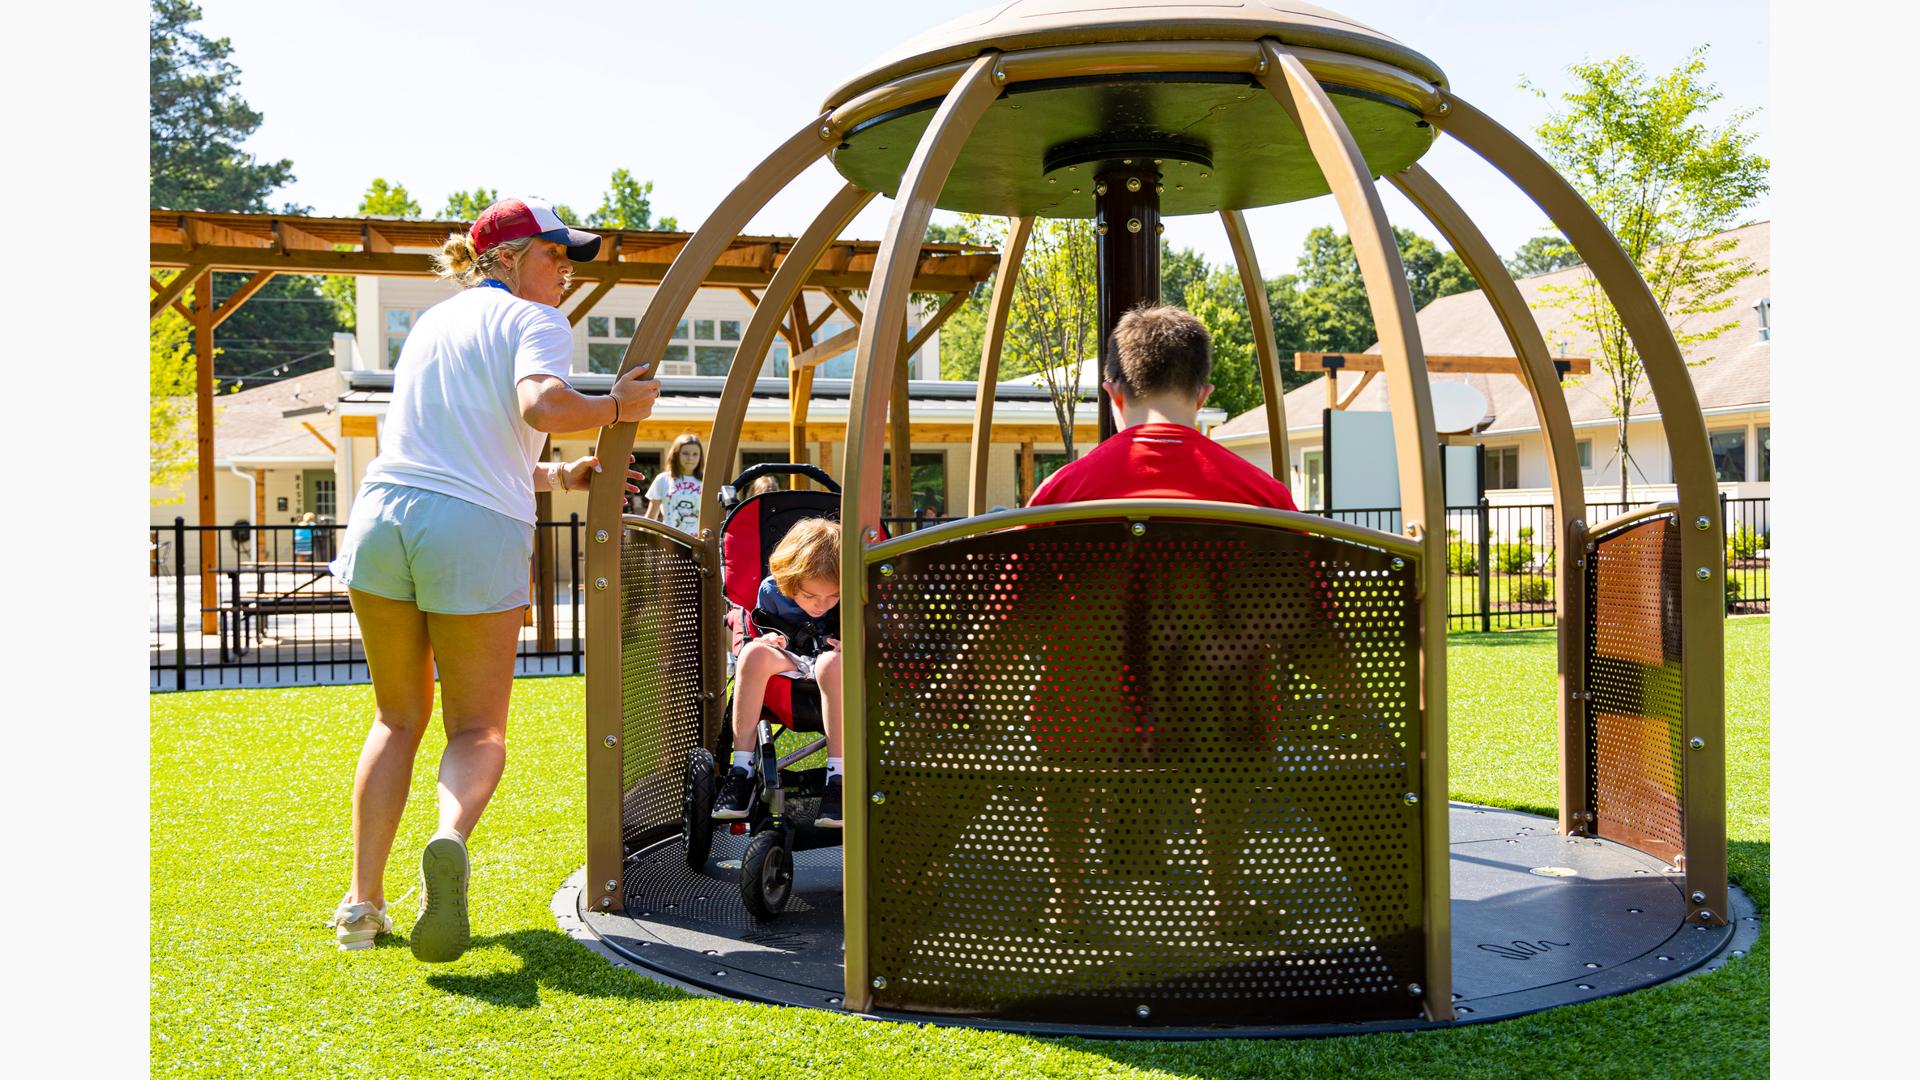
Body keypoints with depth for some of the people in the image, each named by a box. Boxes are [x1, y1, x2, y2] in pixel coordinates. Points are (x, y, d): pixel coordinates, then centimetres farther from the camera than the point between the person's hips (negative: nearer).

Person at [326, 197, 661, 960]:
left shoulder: (432, 322, 25)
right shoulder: (535, 322, 3)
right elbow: (541, 408, -19)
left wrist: (560, 478, 27)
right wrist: (617, 407, -2)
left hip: (383, 516, 5)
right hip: (476, 535, -5)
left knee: (399, 718, 19)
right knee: (478, 730, 8)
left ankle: (363, 901, 14)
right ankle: (451, 840, -23)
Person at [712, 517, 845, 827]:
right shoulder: (771, 591, -4)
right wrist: (772, 637, -8)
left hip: (832, 659, -3)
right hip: (790, 661, 3)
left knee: (832, 663, -41)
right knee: (754, 653, -32)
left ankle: (838, 776, -38)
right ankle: (742, 768, -29)